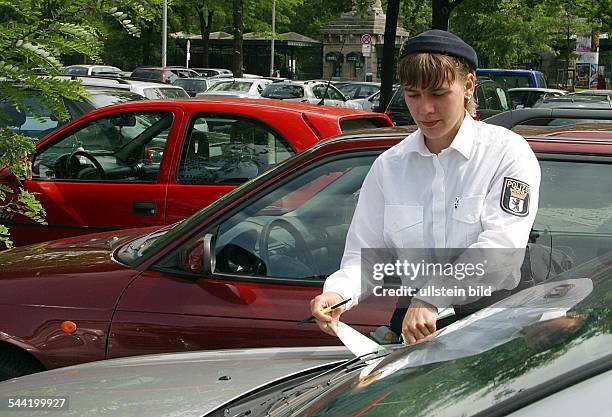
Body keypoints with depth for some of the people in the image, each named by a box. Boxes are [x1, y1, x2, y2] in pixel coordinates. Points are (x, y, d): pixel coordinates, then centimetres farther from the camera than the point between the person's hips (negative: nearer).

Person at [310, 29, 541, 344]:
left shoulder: (507, 151, -1)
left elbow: (500, 246, -14)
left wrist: (431, 299, -25)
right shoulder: (388, 166, 12)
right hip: (411, 330, 2)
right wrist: (338, 294, -14)